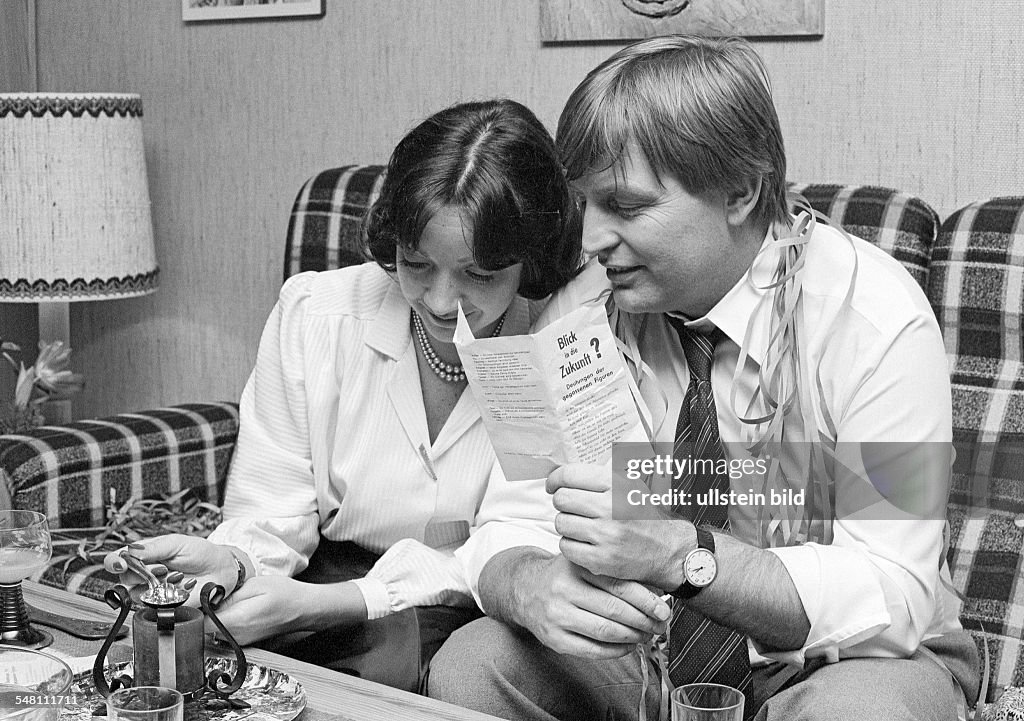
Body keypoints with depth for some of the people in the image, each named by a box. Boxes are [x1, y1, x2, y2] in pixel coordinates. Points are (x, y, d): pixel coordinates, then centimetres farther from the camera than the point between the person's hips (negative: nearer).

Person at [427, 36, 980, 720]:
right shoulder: (585, 311, -7)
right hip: (643, 650, 4)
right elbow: (510, 526, -7)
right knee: (468, 663, -20)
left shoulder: (879, 323, -20)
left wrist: (681, 553, -38)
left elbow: (894, 600, -24)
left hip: (836, 666, -3)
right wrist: (534, 587, -32)